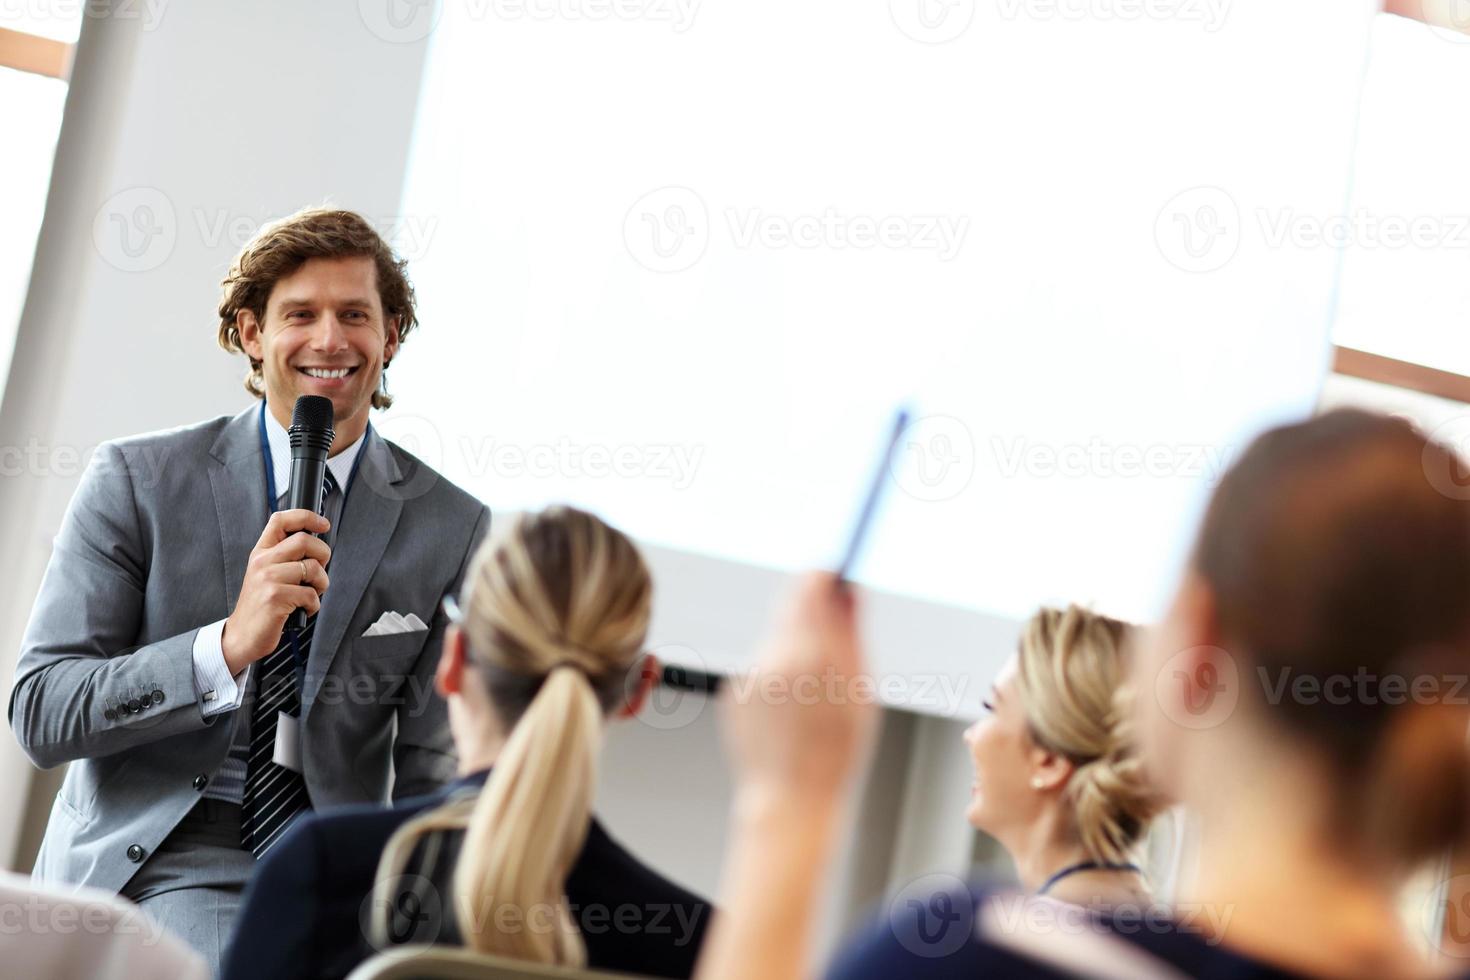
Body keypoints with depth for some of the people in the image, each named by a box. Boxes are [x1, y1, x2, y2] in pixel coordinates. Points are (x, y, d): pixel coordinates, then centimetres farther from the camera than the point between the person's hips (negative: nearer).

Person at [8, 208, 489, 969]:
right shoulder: (137, 479, -1)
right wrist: (229, 646, -22)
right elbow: (39, 715, -8)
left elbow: (433, 770, 3)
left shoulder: (452, 528, 3)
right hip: (156, 867, -2)